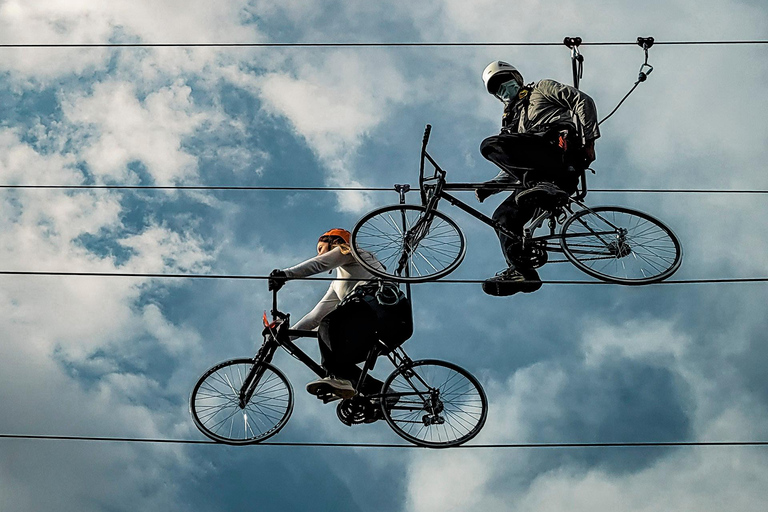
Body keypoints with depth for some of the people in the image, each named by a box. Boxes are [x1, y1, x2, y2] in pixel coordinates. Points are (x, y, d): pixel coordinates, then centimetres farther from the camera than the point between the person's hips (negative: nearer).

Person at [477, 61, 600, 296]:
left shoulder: (541, 89, 20)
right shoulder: (514, 122, 37)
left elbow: (583, 101, 6)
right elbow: (513, 167, 33)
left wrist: (589, 139, -6)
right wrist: (490, 186, 16)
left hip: (562, 148, -7)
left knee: (491, 145, -24)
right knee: (503, 217, -4)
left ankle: (541, 185, -35)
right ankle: (521, 271, -7)